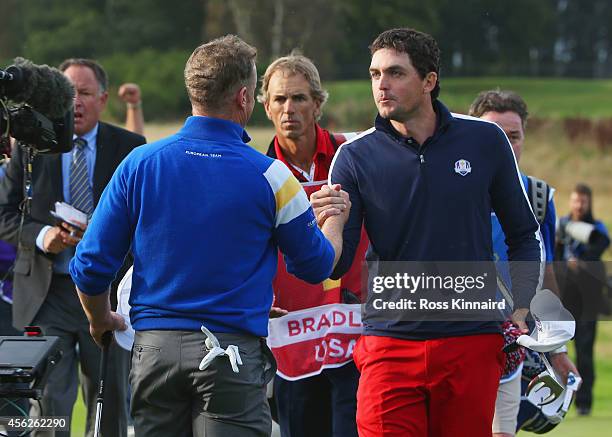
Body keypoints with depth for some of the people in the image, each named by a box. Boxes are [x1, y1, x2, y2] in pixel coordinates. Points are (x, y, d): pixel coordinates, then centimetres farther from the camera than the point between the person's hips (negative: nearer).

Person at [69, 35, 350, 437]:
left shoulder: (139, 163, 1)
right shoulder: (270, 176, -5)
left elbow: (91, 267, 3)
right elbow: (316, 265, 8)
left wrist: (101, 321, 24)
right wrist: (336, 219, 30)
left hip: (154, 346, 3)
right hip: (233, 352, -3)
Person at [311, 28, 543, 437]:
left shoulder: (485, 141, 2)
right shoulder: (356, 157, 0)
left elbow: (524, 234, 13)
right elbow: (335, 265, -2)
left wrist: (520, 309, 3)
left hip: (472, 345, 0)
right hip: (390, 344, 0)